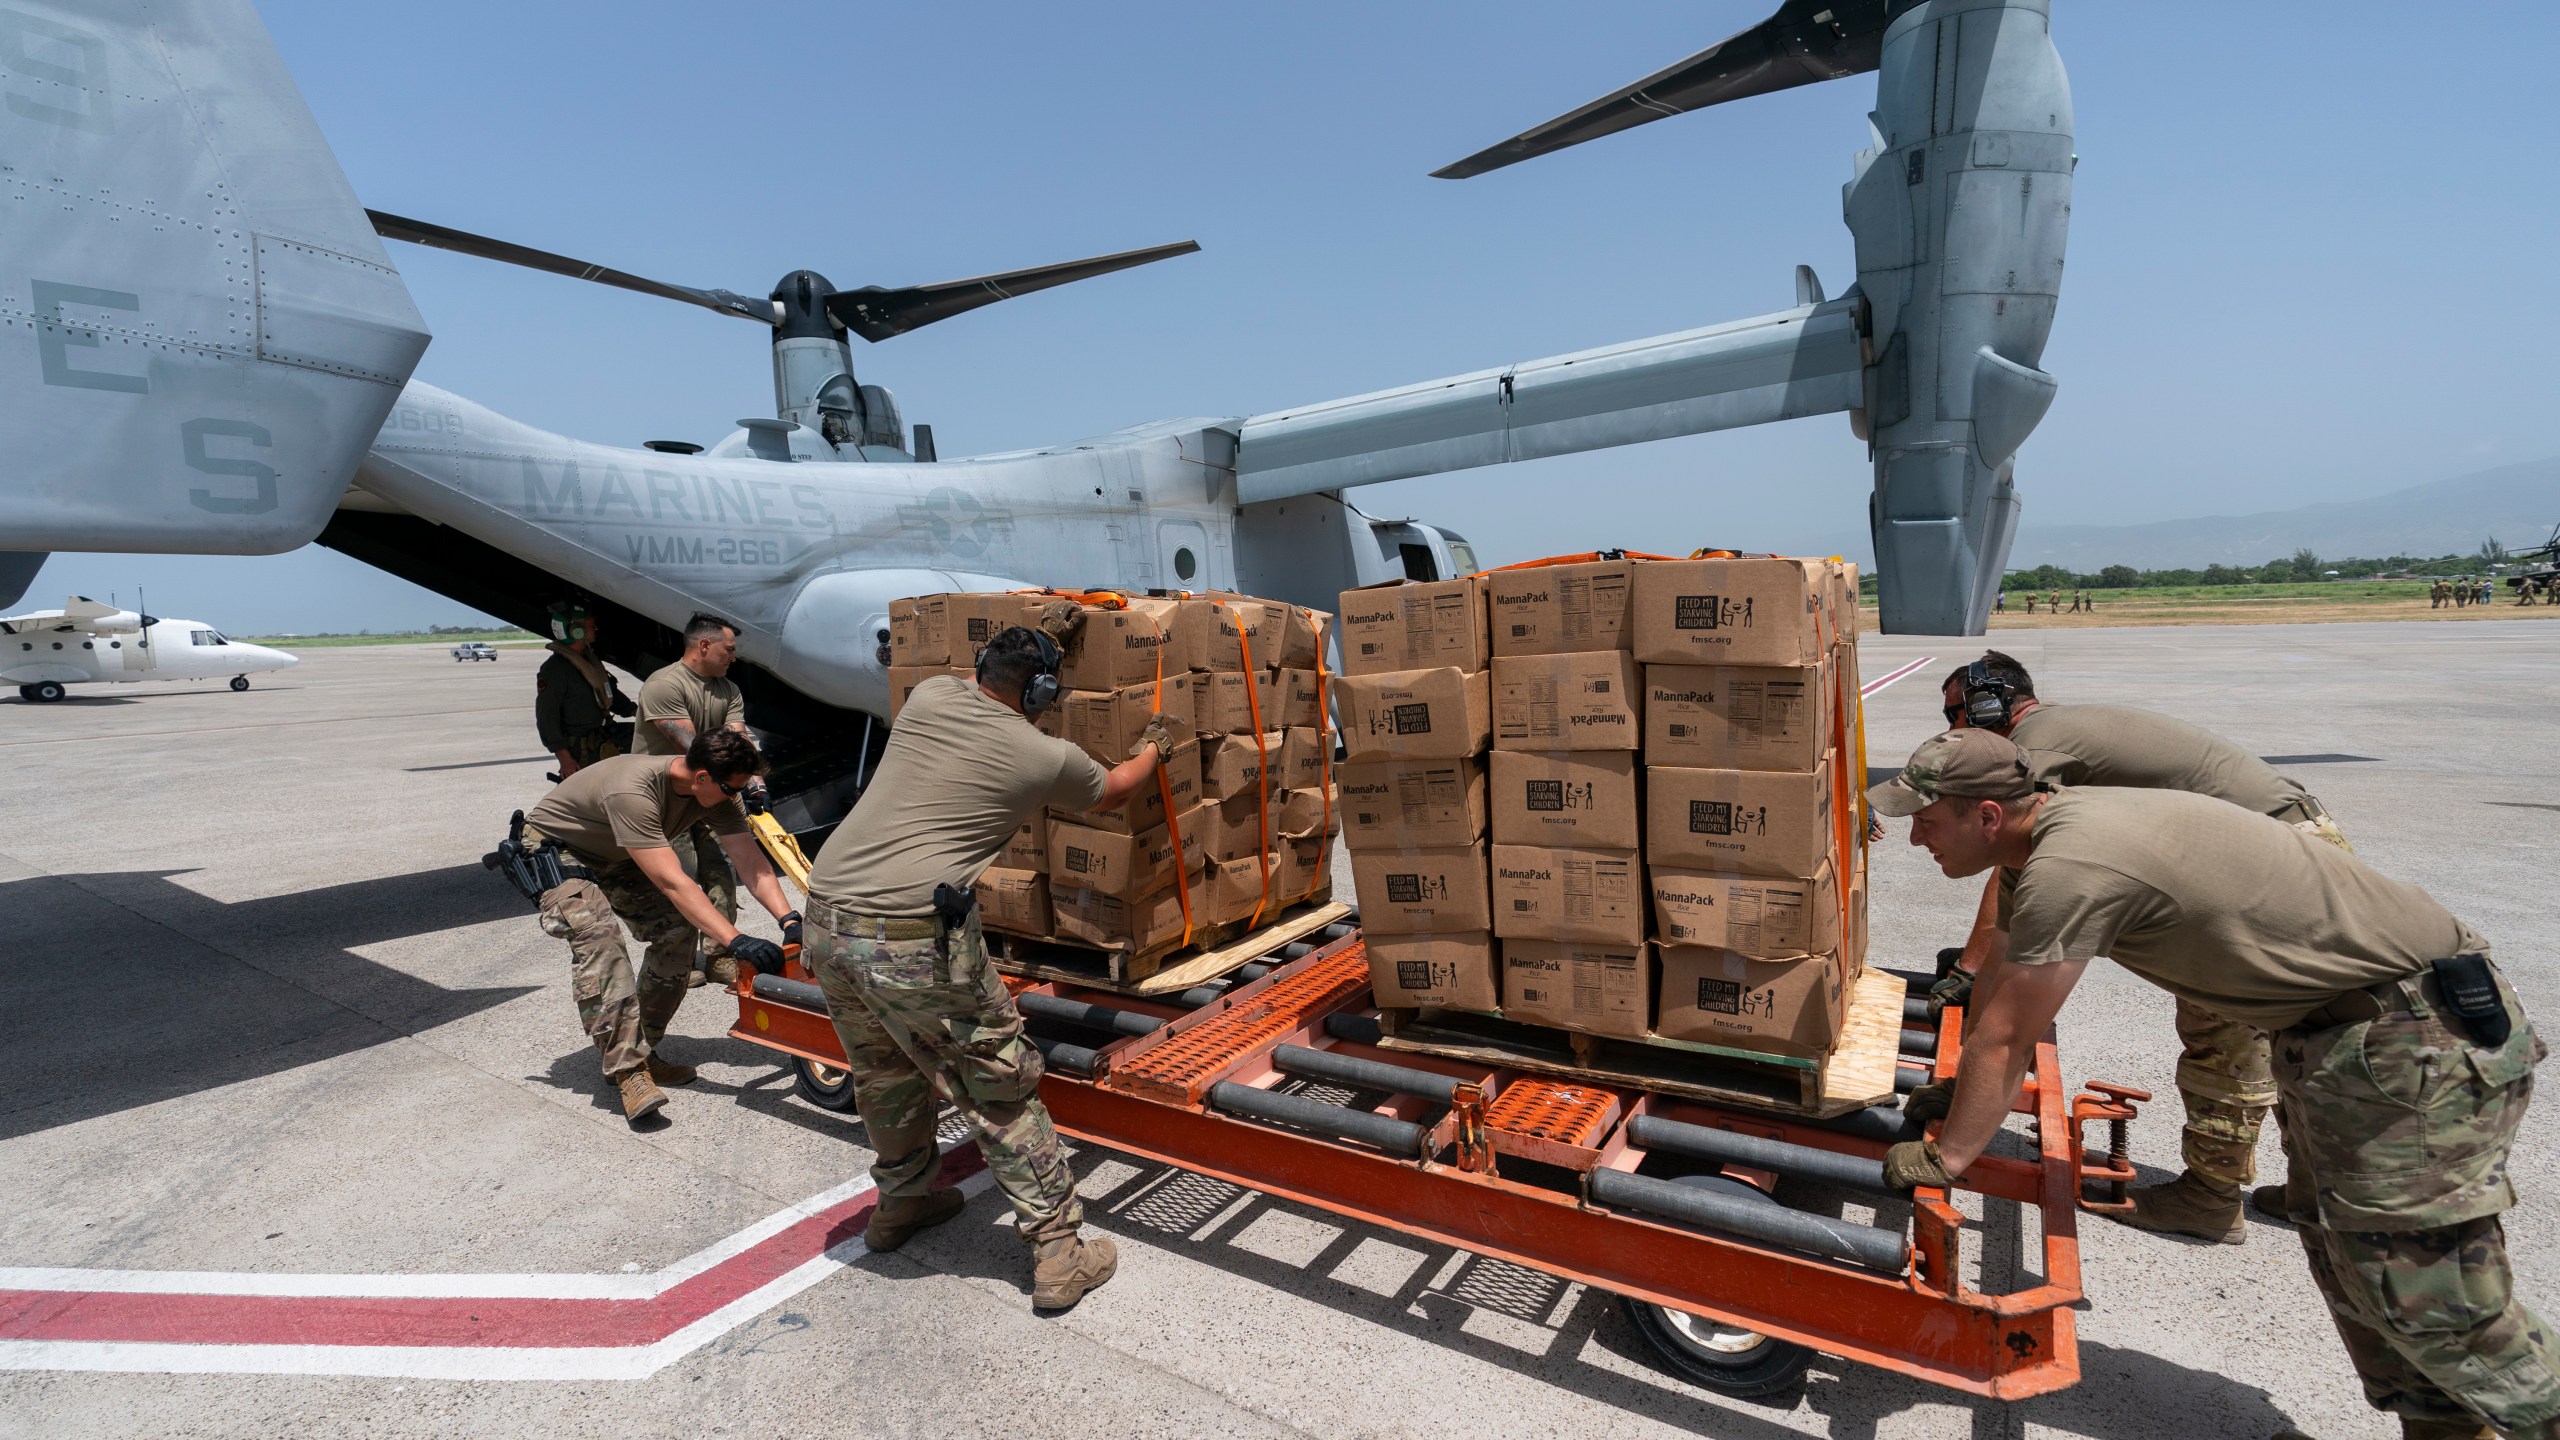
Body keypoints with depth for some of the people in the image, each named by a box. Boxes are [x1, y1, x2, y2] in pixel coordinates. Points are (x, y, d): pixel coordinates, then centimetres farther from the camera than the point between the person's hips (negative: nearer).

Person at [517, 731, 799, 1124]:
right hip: (554, 847, -7)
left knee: (679, 927, -11)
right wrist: (736, 941, -47)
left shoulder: (715, 792, -18)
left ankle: (640, 1050, 0)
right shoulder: (632, 791, -40)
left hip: (613, 857, 7)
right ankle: (628, 1070, -28)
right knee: (596, 934, -30)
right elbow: (672, 882, -44)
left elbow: (751, 861, -20)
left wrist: (790, 920, -33)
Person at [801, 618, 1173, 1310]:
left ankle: (903, 1201, 48)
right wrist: (1154, 745, 41)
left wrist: (1040, 639, 45)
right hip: (914, 939, -6)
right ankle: (1060, 1254, 15)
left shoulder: (929, 695, 9)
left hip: (825, 918, 7)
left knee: (885, 1073, 27)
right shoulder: (1047, 758, -1)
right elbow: (1116, 790, 21)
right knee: (1000, 1092, 7)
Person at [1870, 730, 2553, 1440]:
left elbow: (2005, 1040, -23)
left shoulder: (2069, 867, -31)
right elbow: (2001, 979, 15)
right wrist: (1958, 1087, 23)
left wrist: (1945, 1157, -10)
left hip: (2419, 1036, -10)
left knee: (2420, 1287, -2)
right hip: (2333, 1027, 10)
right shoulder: (2055, 824, 0)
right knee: (2342, 1253, 18)